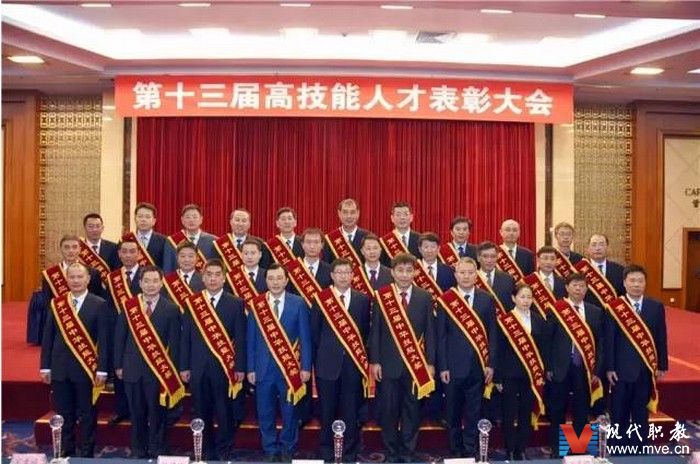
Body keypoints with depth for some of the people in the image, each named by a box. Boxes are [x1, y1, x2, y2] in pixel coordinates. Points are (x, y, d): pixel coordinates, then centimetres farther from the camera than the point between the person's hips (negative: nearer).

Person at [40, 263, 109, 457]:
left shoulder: (99, 304, -5)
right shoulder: (56, 303, 5)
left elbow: (103, 339, -7)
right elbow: (48, 337, 7)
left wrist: (101, 369, -11)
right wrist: (45, 366, 3)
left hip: (86, 368, -3)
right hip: (60, 368, 3)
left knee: (87, 415, 6)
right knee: (63, 415, 12)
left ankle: (86, 454, 18)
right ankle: (65, 452, 25)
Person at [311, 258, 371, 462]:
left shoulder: (363, 299, 4)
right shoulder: (320, 299, 0)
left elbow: (366, 330, 7)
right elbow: (314, 332, 4)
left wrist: (362, 355, 2)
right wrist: (321, 355, 3)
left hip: (353, 362, 1)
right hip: (327, 362, -1)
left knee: (351, 410, 6)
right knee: (327, 411, 8)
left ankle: (349, 453, 18)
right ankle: (327, 451, 22)